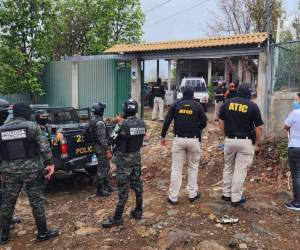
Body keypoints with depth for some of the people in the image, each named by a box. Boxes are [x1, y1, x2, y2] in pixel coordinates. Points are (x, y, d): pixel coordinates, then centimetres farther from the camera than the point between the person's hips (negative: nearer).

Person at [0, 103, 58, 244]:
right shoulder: (32, 126, -4)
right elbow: (44, 147, -9)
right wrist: (50, 163, -3)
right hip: (31, 169, -3)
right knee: (37, 200, 6)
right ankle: (43, 233, 14)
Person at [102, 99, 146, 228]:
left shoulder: (123, 124, -21)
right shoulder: (142, 124, -3)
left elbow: (113, 137, -8)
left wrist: (118, 124, 7)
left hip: (124, 159, -6)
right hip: (136, 156, 6)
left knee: (123, 188, -1)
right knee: (137, 184, 16)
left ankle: (117, 218, 8)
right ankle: (138, 211, 29)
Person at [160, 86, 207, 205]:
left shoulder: (176, 105, 1)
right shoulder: (198, 106, -1)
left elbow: (167, 121, -3)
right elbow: (204, 123, 1)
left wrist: (163, 136, 6)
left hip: (178, 139, 1)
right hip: (193, 140, 0)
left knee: (176, 168, 4)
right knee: (193, 166, 15)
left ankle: (173, 197, 7)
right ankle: (192, 194, 20)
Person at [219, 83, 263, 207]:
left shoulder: (227, 103, 1)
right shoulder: (253, 106, -7)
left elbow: (221, 123, 5)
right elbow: (259, 128, -6)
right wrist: (256, 143, 6)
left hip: (229, 140, 3)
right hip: (245, 142, -3)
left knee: (228, 168, 17)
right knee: (240, 170, 5)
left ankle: (226, 194, 26)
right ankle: (236, 198, 12)